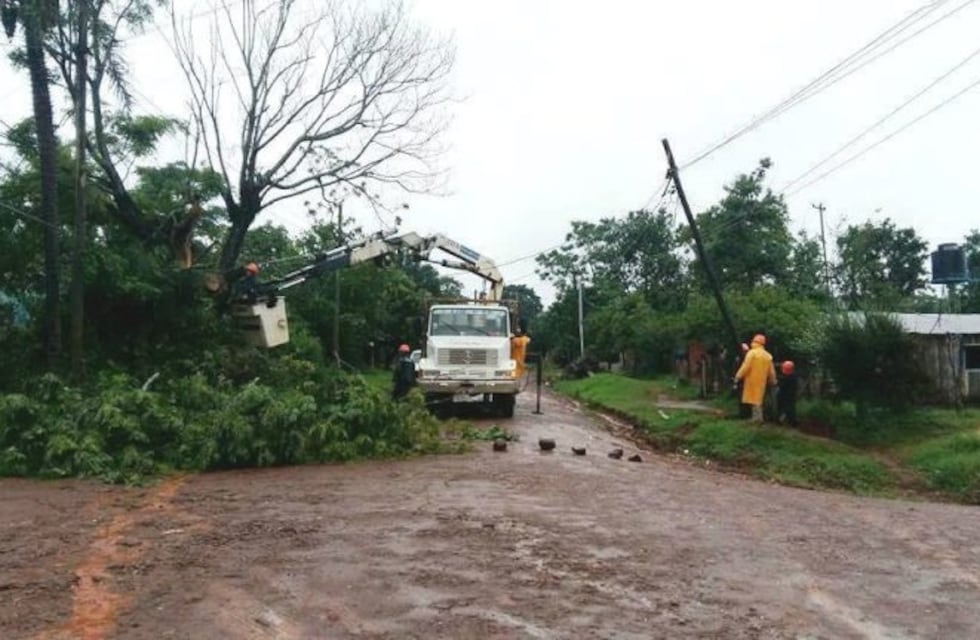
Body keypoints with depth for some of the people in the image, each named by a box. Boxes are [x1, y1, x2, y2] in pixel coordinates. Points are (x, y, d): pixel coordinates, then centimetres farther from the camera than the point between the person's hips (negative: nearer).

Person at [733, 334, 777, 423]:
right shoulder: (768, 355, 10)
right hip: (761, 381, 6)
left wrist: (738, 376, -10)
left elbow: (745, 366, -16)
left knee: (754, 398, -4)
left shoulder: (752, 352, -10)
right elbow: (771, 371, 14)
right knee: (758, 398, 14)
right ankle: (757, 416, 12)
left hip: (752, 379, -6)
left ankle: (757, 417, -8)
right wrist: (772, 381, 27)